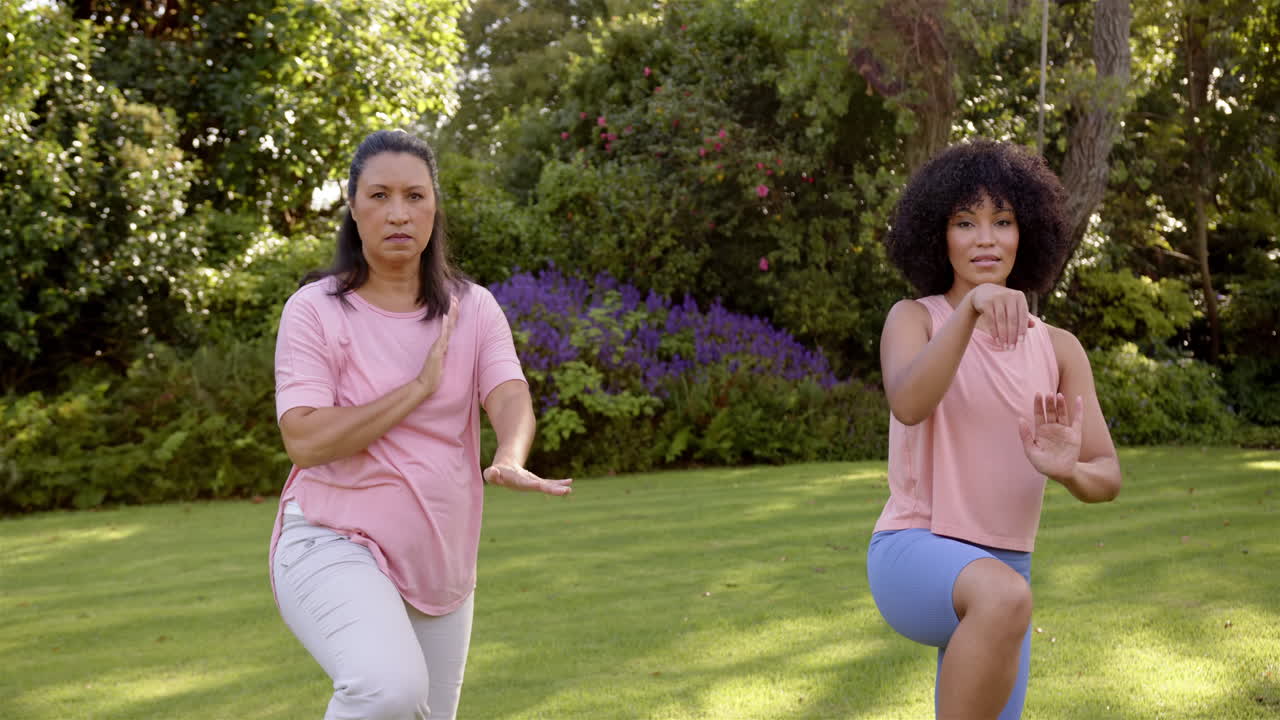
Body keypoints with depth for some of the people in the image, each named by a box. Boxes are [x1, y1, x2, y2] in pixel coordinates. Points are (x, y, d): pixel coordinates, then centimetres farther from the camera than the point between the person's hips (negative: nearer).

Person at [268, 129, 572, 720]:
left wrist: (511, 459, -36)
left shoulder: (472, 309, 4)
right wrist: (419, 387, -17)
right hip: (334, 545, -5)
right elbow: (305, 440, -17)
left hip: (439, 558, 5)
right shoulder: (315, 310, -7)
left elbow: (510, 398, -13)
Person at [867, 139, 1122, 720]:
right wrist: (970, 306, -39)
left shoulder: (1058, 349, 7)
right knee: (1005, 598, -39)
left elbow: (1107, 478, 0)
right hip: (913, 557, -5)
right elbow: (908, 405, -26)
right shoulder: (913, 318, -4)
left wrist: (1065, 470, -24)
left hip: (999, 573, 6)